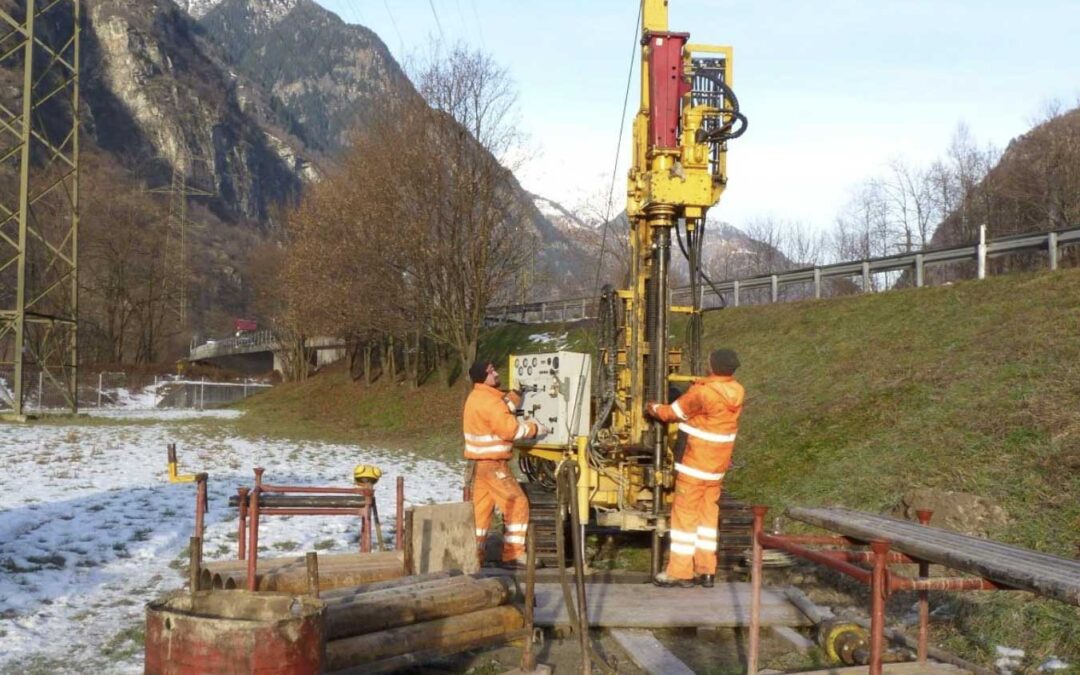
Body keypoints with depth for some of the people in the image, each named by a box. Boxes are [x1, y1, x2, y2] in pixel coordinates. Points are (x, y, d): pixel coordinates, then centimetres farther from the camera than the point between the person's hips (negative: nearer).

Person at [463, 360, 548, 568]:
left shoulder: (479, 397, 13)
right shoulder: (489, 400, -19)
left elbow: (501, 415, 14)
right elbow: (509, 429, -21)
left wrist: (515, 395, 5)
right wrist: (535, 428, -10)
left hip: (480, 462, 10)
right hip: (492, 464, -10)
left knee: (481, 508, 11)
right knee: (517, 504, -3)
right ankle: (513, 555, -1)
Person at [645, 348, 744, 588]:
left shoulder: (702, 393, -21)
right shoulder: (736, 392, -1)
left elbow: (673, 412, -7)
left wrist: (653, 409, 11)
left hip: (695, 465, -7)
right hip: (717, 466, 7)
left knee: (685, 515, 1)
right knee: (708, 513, 13)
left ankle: (679, 572, 4)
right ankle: (706, 570, 16)